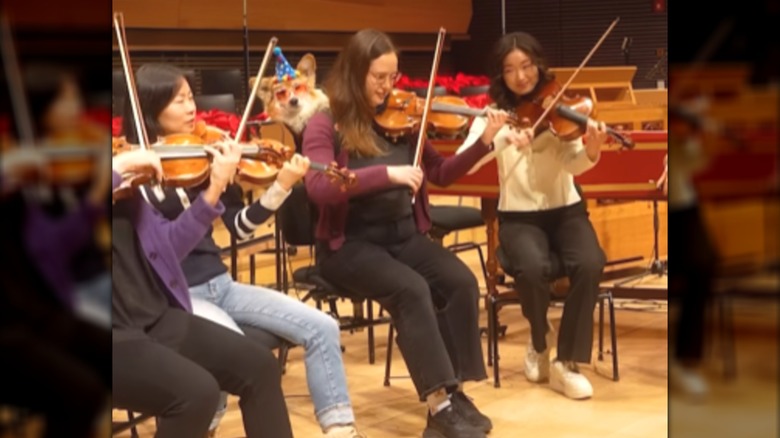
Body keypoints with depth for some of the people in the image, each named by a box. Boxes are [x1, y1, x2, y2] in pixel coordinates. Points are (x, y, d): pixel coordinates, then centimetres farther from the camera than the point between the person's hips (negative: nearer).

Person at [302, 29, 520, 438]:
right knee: (411, 289, -30)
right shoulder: (326, 124, -7)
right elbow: (318, 187, -23)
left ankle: (454, 391, -15)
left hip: (403, 235, 5)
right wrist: (387, 174, -30)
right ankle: (439, 402, -26)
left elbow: (441, 173, 11)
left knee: (461, 281, -20)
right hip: (350, 243, -5)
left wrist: (483, 143, -5)